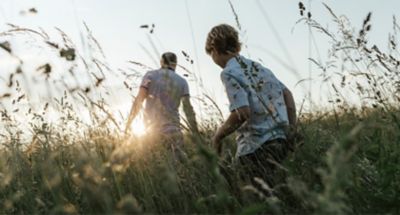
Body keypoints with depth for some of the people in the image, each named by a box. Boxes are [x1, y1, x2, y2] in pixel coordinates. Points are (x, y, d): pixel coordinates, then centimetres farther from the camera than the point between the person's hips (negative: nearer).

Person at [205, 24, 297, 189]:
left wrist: (218, 136, -6)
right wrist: (292, 128, 17)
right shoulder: (257, 66, 14)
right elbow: (287, 94, 16)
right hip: (280, 139, 8)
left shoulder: (229, 73, -10)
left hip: (256, 146, -8)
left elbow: (242, 113, -20)